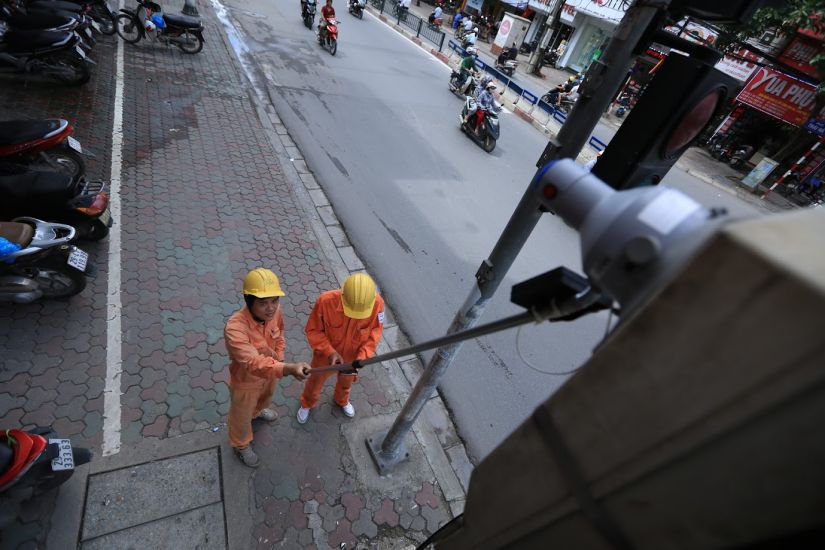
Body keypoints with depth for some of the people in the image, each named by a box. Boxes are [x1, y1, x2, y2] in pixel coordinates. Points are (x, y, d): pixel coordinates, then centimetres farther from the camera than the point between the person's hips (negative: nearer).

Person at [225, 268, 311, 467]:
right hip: (246, 379, -5)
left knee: (266, 396, 37)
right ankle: (241, 445, 57)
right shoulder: (235, 328, -42)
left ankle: (257, 410, 73)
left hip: (270, 371, 5)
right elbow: (254, 362, -52)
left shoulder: (274, 311, -23)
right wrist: (288, 368, -65)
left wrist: (279, 358, -6)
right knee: (242, 414, 25)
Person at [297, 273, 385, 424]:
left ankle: (342, 401, 68)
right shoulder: (326, 301, -36)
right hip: (325, 355, -1)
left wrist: (361, 357, -29)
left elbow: (375, 332, -18)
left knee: (346, 382, 33)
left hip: (353, 356, 2)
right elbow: (313, 330, -21)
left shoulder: (377, 303, -32)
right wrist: (329, 351, -33)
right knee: (315, 381, 29)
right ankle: (307, 404, 63)